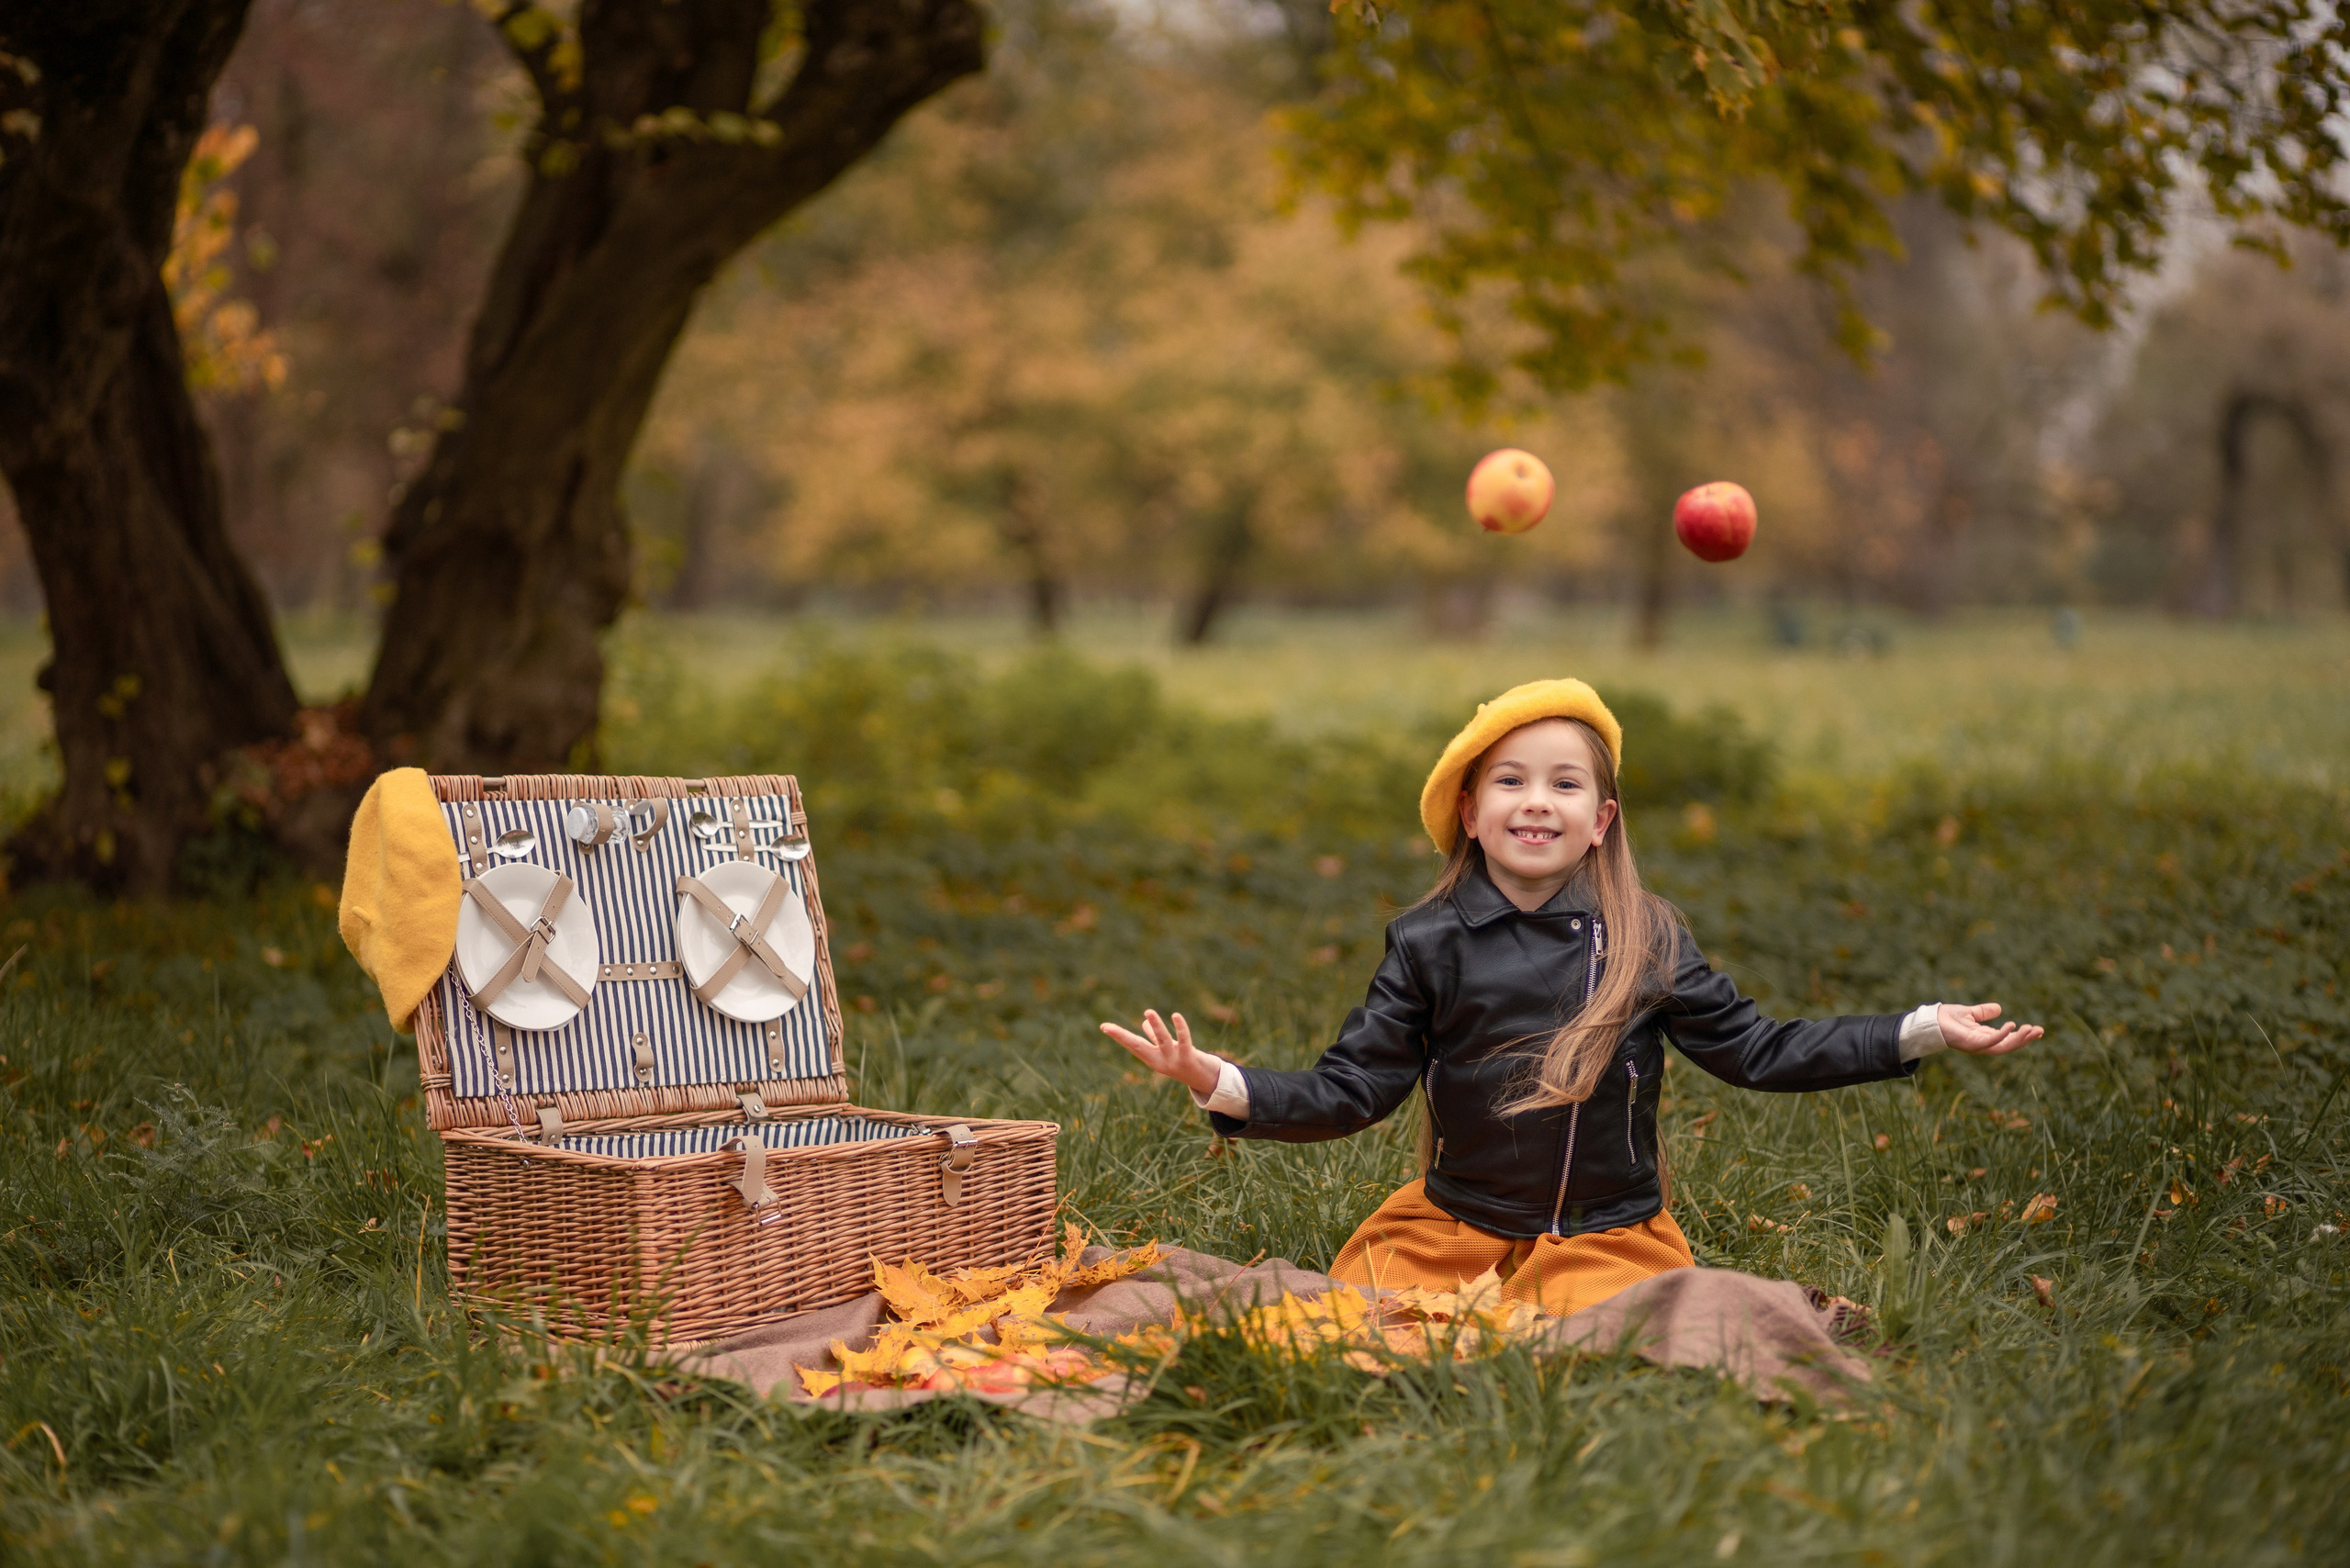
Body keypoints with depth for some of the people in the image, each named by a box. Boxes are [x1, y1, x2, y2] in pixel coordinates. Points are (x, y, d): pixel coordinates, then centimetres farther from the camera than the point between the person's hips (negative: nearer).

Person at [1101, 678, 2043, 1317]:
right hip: (1455, 1228, 1)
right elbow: (1348, 1092, -3)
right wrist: (1218, 1083, -20)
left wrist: (1924, 1032, -2)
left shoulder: (1647, 941, 0)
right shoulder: (1428, 945, -2)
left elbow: (1754, 1050, 4)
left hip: (1605, 1236, -1)